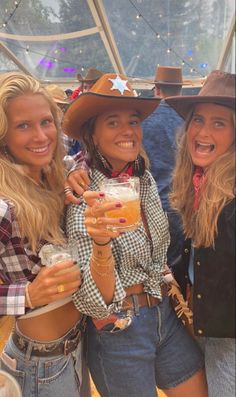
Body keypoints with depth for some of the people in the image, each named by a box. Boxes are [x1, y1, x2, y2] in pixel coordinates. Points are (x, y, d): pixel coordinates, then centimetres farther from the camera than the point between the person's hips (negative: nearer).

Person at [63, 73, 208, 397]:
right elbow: (96, 301, -25)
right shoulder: (85, 197, -20)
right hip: (119, 330, -6)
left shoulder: (146, 181, -1)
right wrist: (101, 243, -41)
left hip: (167, 315, 6)